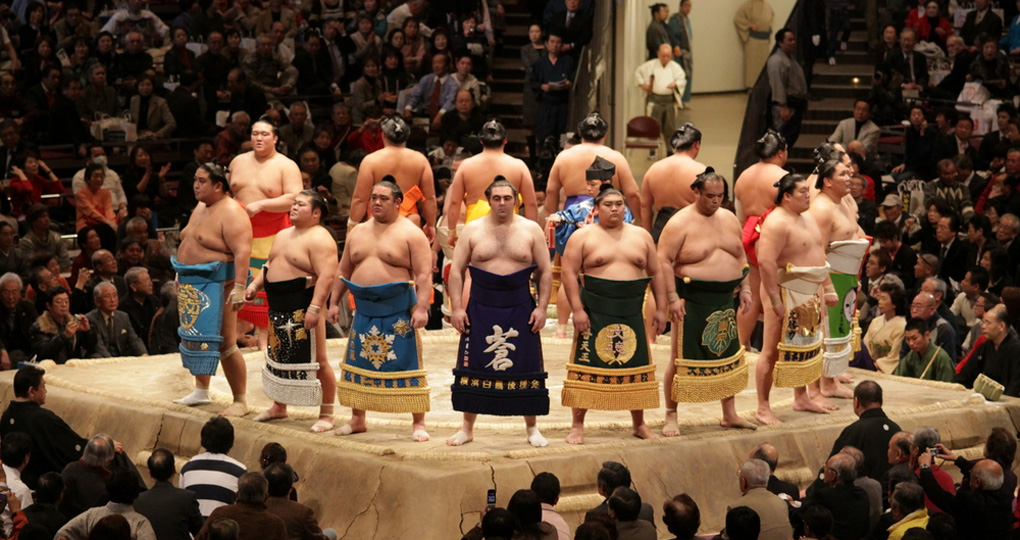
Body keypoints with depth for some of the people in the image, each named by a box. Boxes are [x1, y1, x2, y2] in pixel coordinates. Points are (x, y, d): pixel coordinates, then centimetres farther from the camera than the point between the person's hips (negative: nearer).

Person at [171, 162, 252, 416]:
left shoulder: (231, 213, -17)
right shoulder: (200, 208, 13)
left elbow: (242, 252, -25)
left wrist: (239, 287, -32)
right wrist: (181, 275, 22)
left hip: (217, 284, -9)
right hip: (192, 282, 9)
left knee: (224, 344, -8)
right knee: (196, 337, 15)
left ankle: (241, 401, -3)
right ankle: (201, 391, 27)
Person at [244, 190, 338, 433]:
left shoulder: (319, 239, -14)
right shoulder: (283, 235, 16)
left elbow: (326, 276, -23)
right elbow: (270, 265, 27)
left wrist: (315, 308, -29)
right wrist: (255, 285, 10)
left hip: (302, 310, -9)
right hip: (278, 309, 9)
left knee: (317, 362, -4)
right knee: (279, 358, 18)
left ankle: (326, 415, 2)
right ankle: (279, 406, 33)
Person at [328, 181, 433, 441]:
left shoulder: (411, 234, -5)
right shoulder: (358, 233, 12)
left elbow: (424, 275, -12)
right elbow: (343, 271, 18)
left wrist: (421, 307, -22)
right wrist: (334, 302, 12)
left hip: (398, 310, -6)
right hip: (364, 310, 6)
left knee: (406, 365, -5)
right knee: (359, 364, 10)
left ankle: (418, 423, -1)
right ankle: (357, 419, 23)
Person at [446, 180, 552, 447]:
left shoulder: (531, 230, 4)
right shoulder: (472, 230, 4)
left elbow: (545, 272, 5)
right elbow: (456, 271, 4)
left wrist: (541, 307, -4)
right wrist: (457, 307, -5)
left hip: (520, 309, 0)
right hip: (481, 308, 0)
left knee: (525, 369, 2)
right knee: (473, 368, 2)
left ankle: (532, 429, 14)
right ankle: (467, 428, 13)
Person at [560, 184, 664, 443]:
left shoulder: (641, 236, 11)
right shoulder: (583, 237, 1)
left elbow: (656, 273, 14)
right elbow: (569, 273, -5)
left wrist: (661, 308, 7)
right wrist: (577, 310, -14)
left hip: (631, 313, 3)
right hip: (594, 312, -3)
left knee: (636, 367, 7)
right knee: (587, 366, -3)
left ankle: (639, 424, 19)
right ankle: (577, 426, 2)